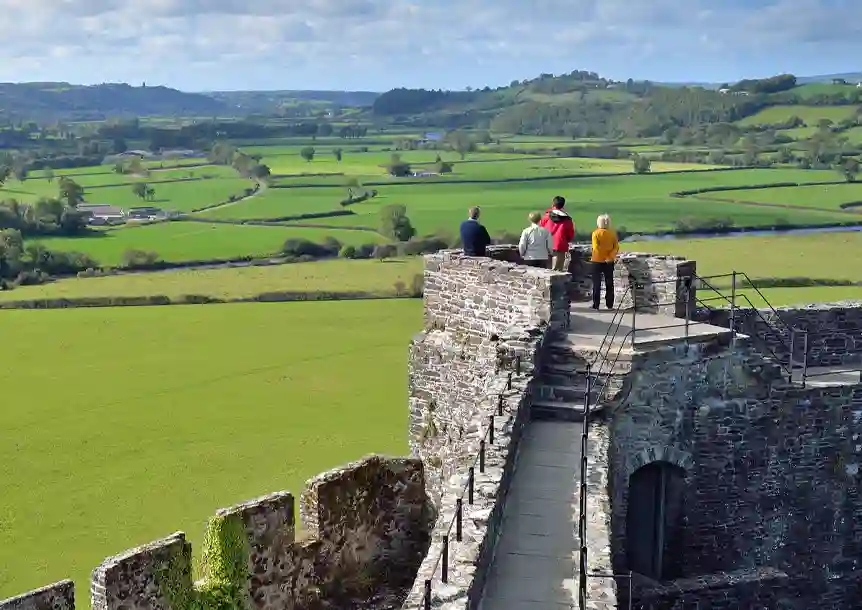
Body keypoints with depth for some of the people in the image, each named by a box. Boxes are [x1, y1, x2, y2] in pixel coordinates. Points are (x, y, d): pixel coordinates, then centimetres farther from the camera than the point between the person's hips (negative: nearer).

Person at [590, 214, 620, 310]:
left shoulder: (596, 233, -9)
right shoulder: (613, 233, 1)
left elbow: (596, 247, -17)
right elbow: (616, 247, -6)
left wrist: (603, 256, -12)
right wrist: (610, 256, -11)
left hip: (597, 261, -3)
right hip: (609, 262, 3)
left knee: (597, 284, 3)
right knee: (609, 283, 11)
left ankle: (596, 305, 1)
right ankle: (610, 305, 13)